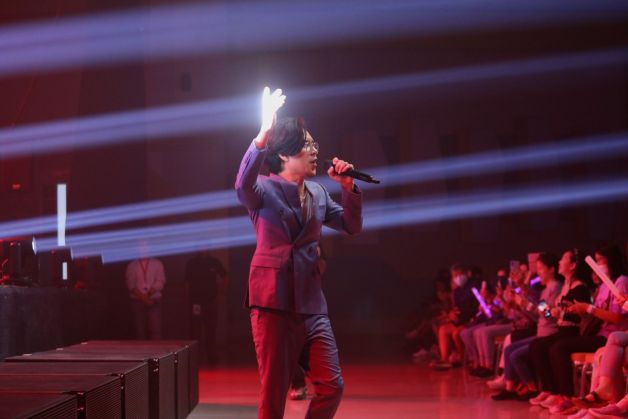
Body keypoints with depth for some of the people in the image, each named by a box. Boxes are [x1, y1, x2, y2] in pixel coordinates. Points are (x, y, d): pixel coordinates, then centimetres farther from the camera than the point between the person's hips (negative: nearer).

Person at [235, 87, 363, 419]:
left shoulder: (318, 193, 13)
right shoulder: (265, 189, -7)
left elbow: (352, 226, 17)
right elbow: (243, 184, -30)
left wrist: (348, 187, 1)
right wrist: (263, 134, -43)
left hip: (311, 303, 6)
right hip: (273, 302, -6)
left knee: (332, 386, 1)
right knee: (274, 392, -1)